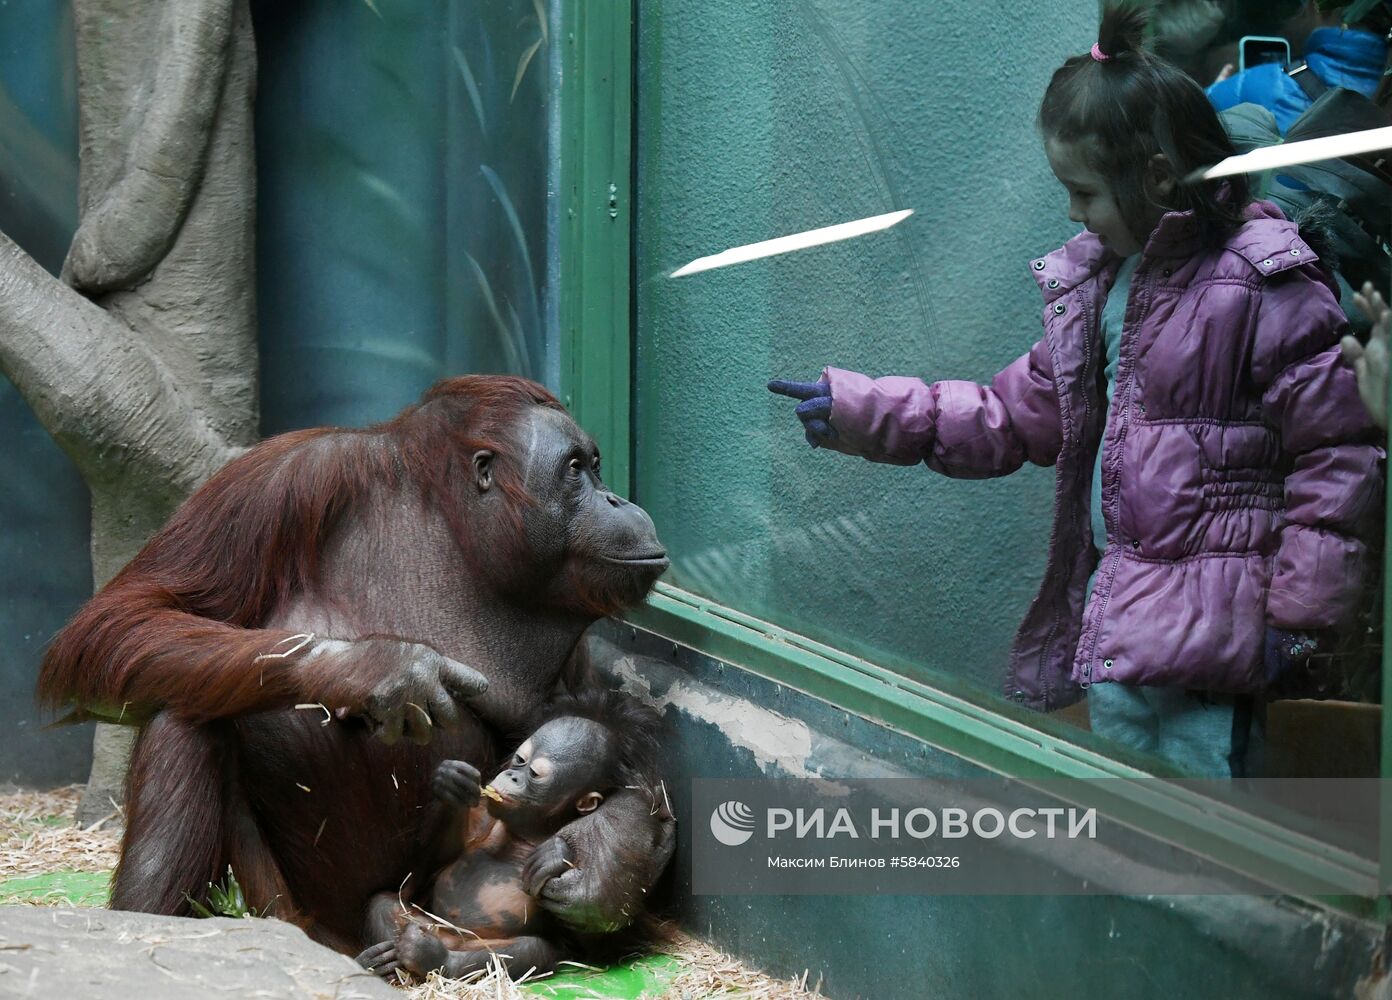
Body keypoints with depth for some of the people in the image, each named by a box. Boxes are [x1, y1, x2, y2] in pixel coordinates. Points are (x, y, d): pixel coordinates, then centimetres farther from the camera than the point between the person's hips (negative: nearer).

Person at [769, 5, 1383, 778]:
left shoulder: (1263, 286, -12)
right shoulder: (1093, 279, 13)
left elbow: (1339, 454, -11)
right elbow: (1021, 413, 18)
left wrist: (1297, 613, -11)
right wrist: (865, 413, 11)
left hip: (1200, 626, -8)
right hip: (1109, 600, 8)